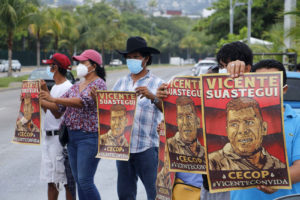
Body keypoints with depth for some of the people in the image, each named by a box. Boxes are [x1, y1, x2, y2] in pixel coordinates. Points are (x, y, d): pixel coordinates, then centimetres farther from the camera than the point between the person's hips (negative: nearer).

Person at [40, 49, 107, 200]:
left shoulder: (98, 84, -8)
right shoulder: (76, 86, 16)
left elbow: (83, 102, -24)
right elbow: (58, 107, 16)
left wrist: (53, 99, -27)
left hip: (89, 137, -8)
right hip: (72, 137, 8)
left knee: (85, 181, -10)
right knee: (78, 180, 10)